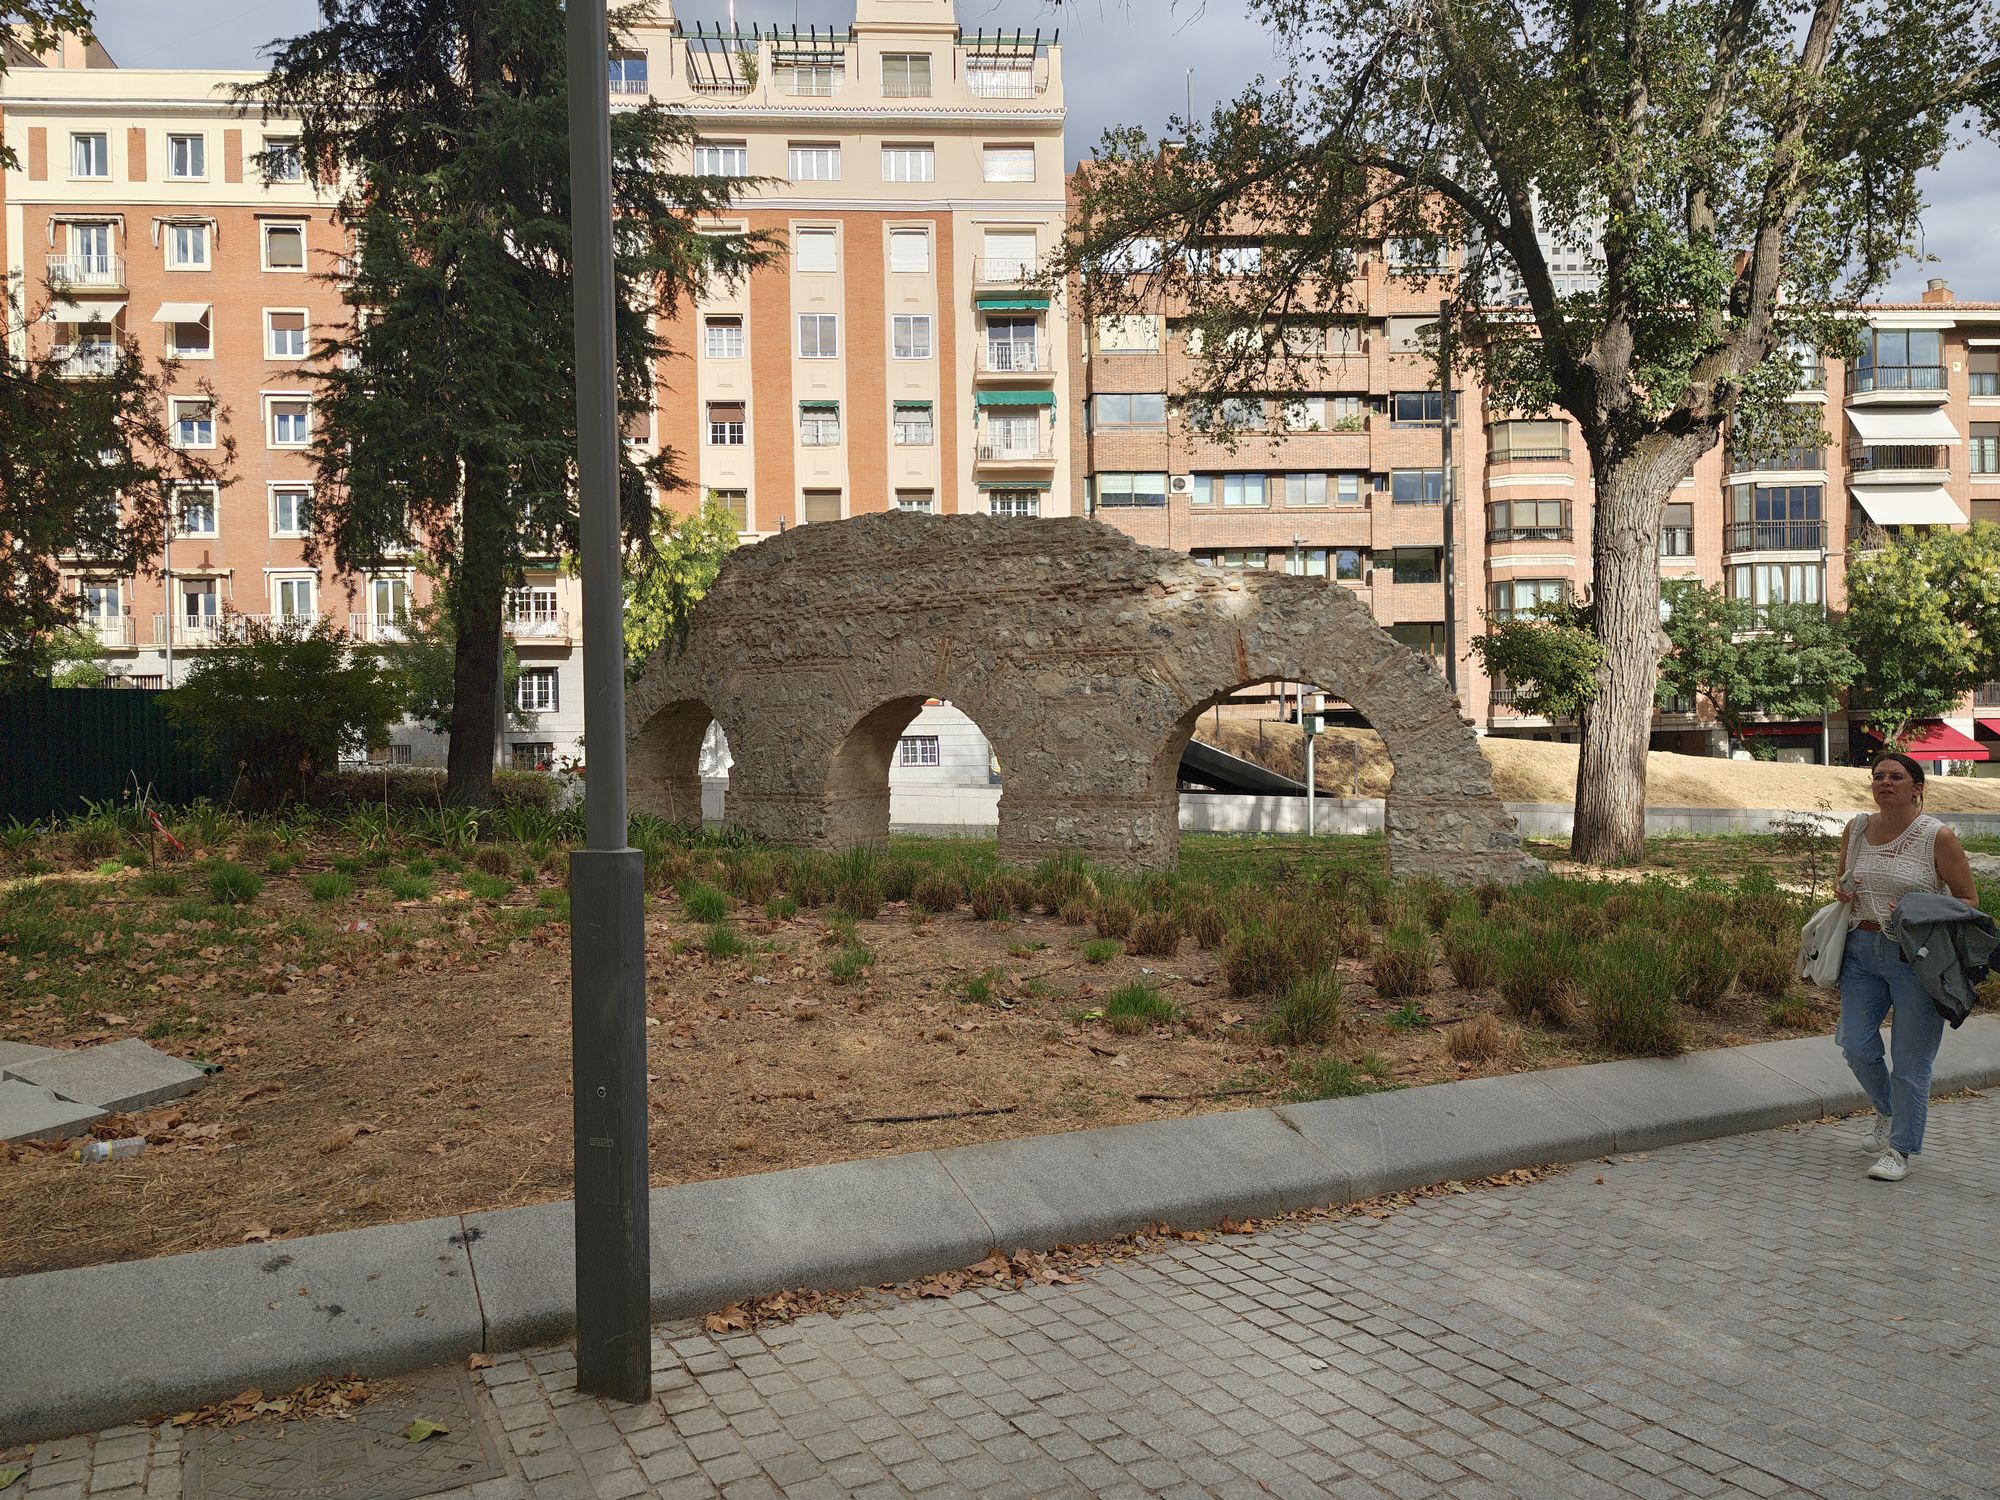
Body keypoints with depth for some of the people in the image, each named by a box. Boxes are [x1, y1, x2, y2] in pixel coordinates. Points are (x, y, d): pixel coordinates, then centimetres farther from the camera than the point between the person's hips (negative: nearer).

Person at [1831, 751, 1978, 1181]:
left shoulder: (1938, 837, -7)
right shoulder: (1856, 829, 6)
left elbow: (1968, 901, -2)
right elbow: (1842, 879, 23)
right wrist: (1841, 890, -1)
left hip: (1915, 956, -4)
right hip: (1862, 951, 5)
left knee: (1909, 1059, 0)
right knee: (1856, 1045, 4)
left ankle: (1899, 1150, 12)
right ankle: (1888, 1110, 33)